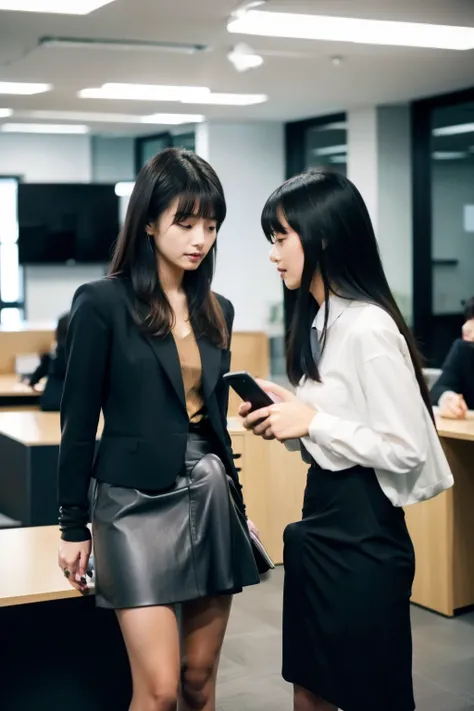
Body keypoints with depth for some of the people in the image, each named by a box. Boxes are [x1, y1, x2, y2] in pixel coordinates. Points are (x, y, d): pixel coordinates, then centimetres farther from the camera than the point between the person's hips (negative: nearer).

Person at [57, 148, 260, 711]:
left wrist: (238, 507, 18)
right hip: (138, 505, -5)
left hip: (210, 499, 6)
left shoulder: (217, 311, 9)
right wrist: (73, 526, -5)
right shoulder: (103, 303, -8)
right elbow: (79, 422, -6)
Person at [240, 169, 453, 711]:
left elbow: (407, 449, -21)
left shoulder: (368, 328, -19)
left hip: (363, 533, -9)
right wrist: (284, 414, 2)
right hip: (320, 524, 9)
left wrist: (312, 421, -19)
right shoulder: (320, 322, 10)